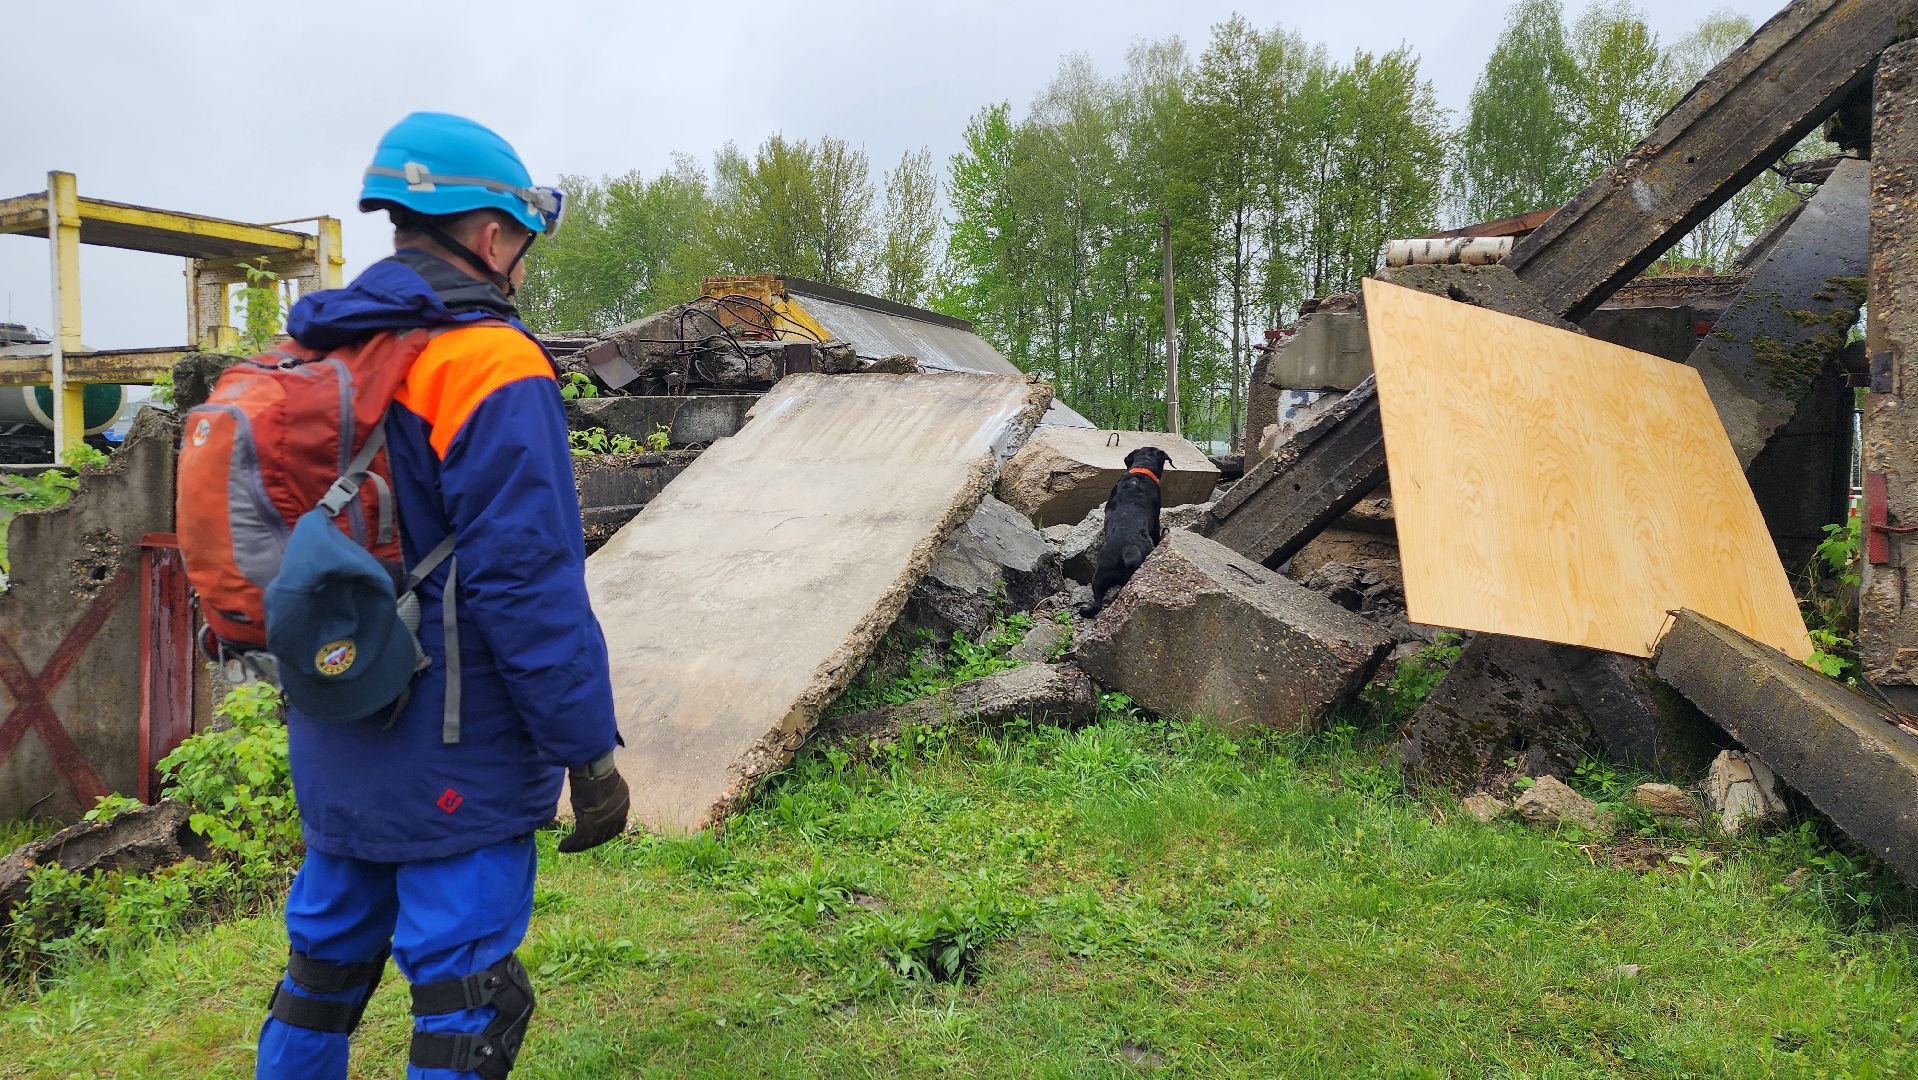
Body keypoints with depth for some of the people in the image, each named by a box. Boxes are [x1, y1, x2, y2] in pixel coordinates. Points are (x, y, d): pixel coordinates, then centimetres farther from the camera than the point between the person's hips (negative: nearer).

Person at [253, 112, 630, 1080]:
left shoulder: (318, 352, 8)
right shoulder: (492, 365, -18)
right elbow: (530, 584, -23)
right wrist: (590, 749, -15)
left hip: (332, 749, 8)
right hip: (456, 764, -8)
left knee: (327, 960, 22)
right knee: (463, 996, 3)